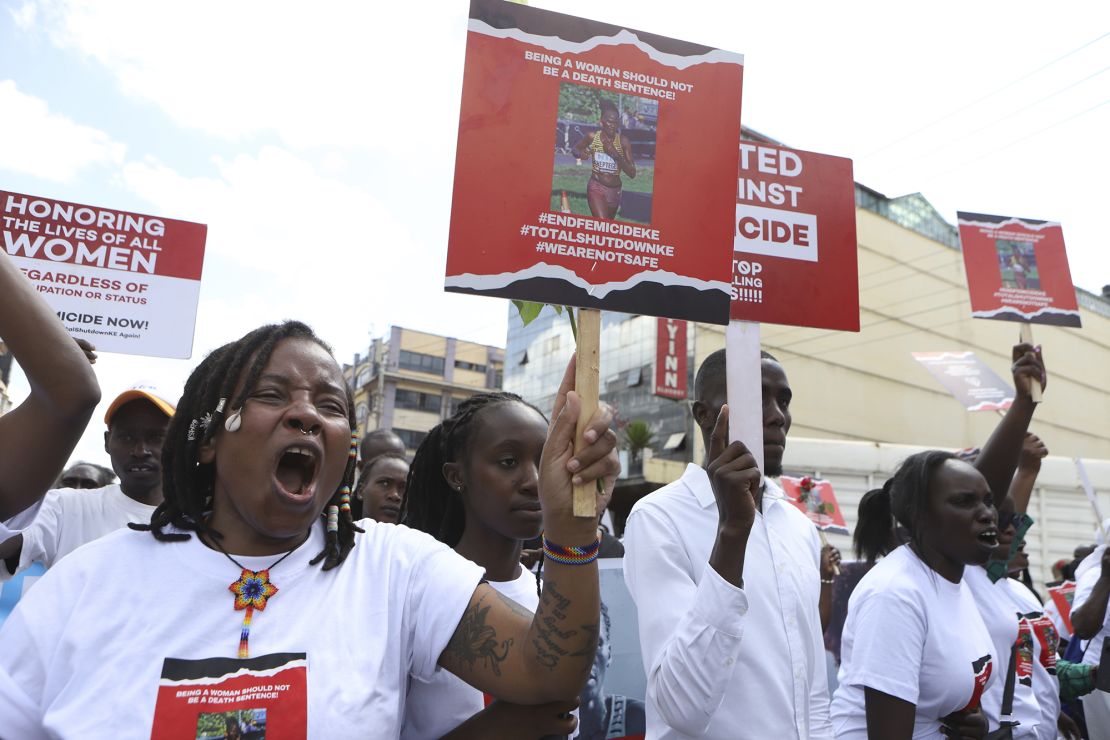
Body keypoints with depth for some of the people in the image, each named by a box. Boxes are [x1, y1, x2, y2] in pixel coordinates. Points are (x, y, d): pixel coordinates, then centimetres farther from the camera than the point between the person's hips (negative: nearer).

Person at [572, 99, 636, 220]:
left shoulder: (623, 141, -10)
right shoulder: (592, 137, -8)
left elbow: (632, 173, -12)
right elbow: (574, 148, 12)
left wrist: (616, 155, -25)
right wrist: (580, 153, -12)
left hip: (615, 190, 3)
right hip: (596, 187, -3)